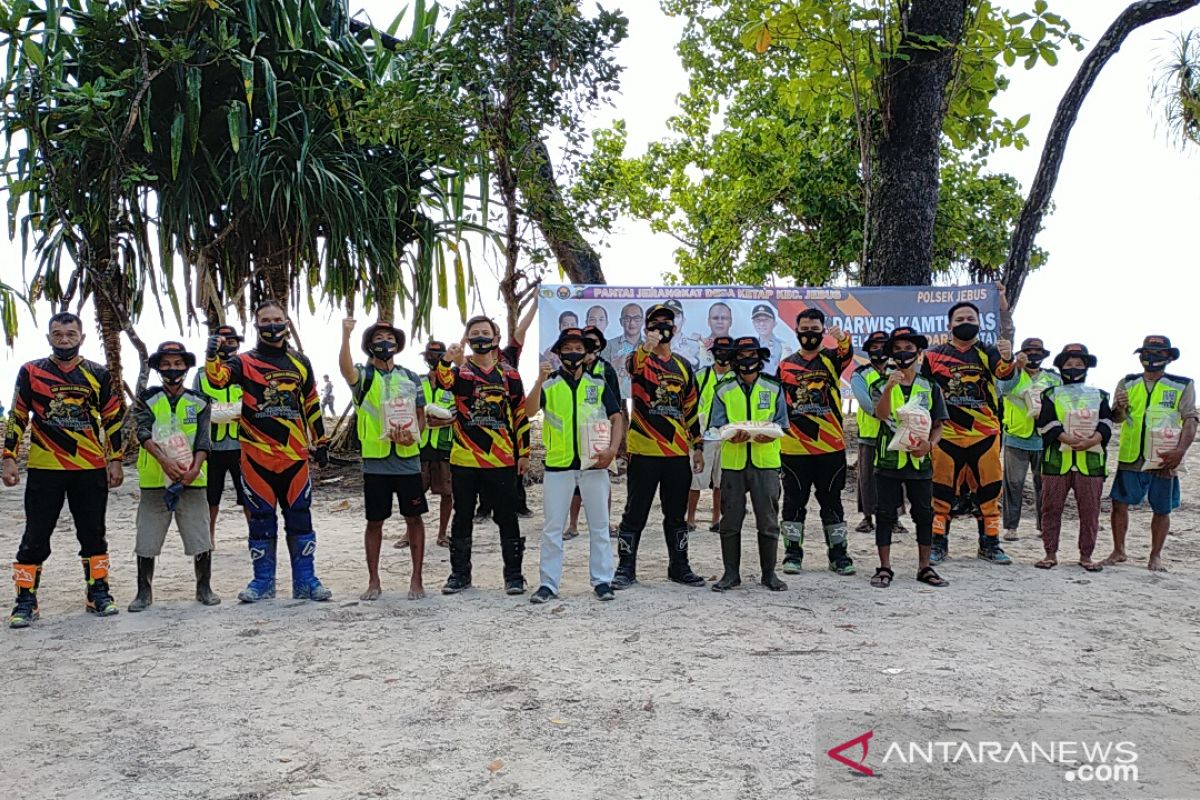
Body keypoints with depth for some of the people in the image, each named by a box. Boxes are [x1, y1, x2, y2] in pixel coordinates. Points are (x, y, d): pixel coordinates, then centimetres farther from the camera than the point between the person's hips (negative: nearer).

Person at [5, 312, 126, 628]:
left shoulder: (98, 375, 6)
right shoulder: (31, 372, 3)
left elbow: (113, 419, 9)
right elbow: (17, 418, 6)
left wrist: (115, 460, 5)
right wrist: (10, 459, -1)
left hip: (91, 469, 1)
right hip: (44, 468, -1)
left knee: (93, 534, 9)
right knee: (36, 536, 2)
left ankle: (99, 593, 19)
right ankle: (25, 600, 10)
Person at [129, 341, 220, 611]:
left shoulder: (199, 401, 8)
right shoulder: (147, 399, 5)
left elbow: (203, 440, -1)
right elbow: (144, 433, -9)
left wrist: (195, 468, -18)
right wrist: (164, 460, -26)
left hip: (192, 480, 0)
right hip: (154, 480, 0)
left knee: (201, 538, 2)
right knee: (147, 539, 4)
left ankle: (204, 588, 18)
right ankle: (144, 592, 18)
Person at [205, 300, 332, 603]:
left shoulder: (300, 362, 11)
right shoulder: (245, 362, 3)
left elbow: (311, 405, 17)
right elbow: (218, 378, -16)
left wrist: (320, 442, 18)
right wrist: (212, 356, -35)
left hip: (295, 454, 2)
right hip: (257, 456, -2)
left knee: (300, 518, 5)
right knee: (261, 519, 7)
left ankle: (305, 581, 14)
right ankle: (263, 581, 18)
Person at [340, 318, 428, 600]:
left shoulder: (410, 377, 10)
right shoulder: (363, 375, 2)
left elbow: (421, 415, 12)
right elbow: (346, 369, -23)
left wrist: (414, 435, -9)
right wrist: (346, 335, -36)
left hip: (407, 459, 2)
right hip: (375, 461, -2)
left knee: (414, 518, 5)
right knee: (375, 521, 5)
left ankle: (417, 579, 14)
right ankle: (374, 582, 16)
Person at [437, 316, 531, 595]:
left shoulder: (508, 373, 8)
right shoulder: (459, 368, 3)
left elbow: (521, 415, 11)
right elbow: (444, 382, -22)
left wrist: (524, 453, 8)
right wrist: (447, 360, -43)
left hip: (502, 460, 1)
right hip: (464, 459, 0)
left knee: (507, 518, 5)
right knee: (462, 517, 9)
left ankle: (513, 574, 15)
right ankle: (459, 573, 21)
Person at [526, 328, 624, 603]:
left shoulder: (599, 384, 8)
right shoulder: (549, 384, 4)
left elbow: (616, 418, 4)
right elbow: (530, 411, -11)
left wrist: (612, 449, -12)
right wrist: (540, 380, -25)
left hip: (594, 464, 1)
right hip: (558, 464, -1)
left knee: (599, 526, 7)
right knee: (552, 528, 4)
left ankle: (602, 580, 15)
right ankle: (548, 583, 10)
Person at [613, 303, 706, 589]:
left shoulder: (683, 366, 15)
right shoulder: (639, 359, 0)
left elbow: (691, 408, 19)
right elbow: (632, 367, -27)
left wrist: (698, 446, 15)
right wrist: (647, 347, -47)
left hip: (678, 453, 5)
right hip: (644, 452, -4)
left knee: (676, 514, 14)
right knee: (636, 512, 1)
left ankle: (679, 567, 25)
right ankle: (626, 569, 11)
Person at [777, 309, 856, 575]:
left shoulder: (831, 359, 5)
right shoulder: (785, 365, 10)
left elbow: (846, 354, -20)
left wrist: (842, 338, -42)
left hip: (830, 446, -1)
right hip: (794, 448, 1)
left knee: (831, 501, 7)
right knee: (794, 501, 6)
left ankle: (838, 553, 16)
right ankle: (793, 553, 14)